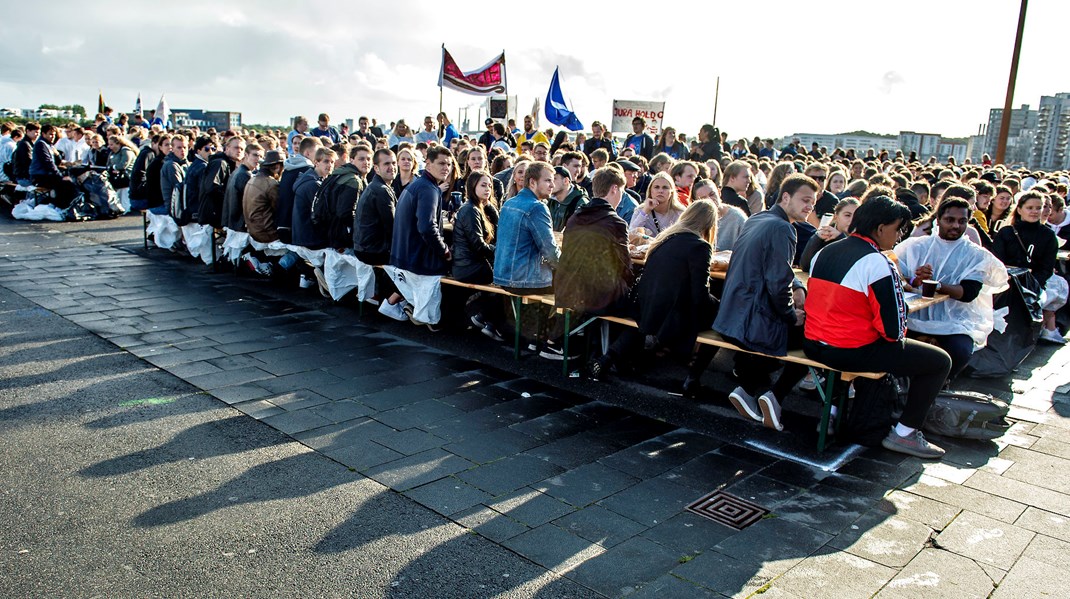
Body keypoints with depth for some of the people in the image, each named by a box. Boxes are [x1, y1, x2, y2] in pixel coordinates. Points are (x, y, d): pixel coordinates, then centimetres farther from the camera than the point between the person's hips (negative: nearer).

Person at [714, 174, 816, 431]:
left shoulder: (755, 220, 15)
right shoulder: (781, 229, -15)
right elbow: (778, 284, -22)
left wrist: (797, 287, 8)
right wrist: (792, 316, -5)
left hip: (730, 318, 9)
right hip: (754, 323, -9)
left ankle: (747, 389, 17)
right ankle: (775, 396, 2)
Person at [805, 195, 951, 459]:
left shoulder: (825, 252, 8)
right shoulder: (878, 263, -16)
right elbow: (893, 329, -16)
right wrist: (898, 336, 6)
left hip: (813, 346, 9)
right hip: (852, 352, -8)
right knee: (939, 360, 5)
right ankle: (904, 433, 11)